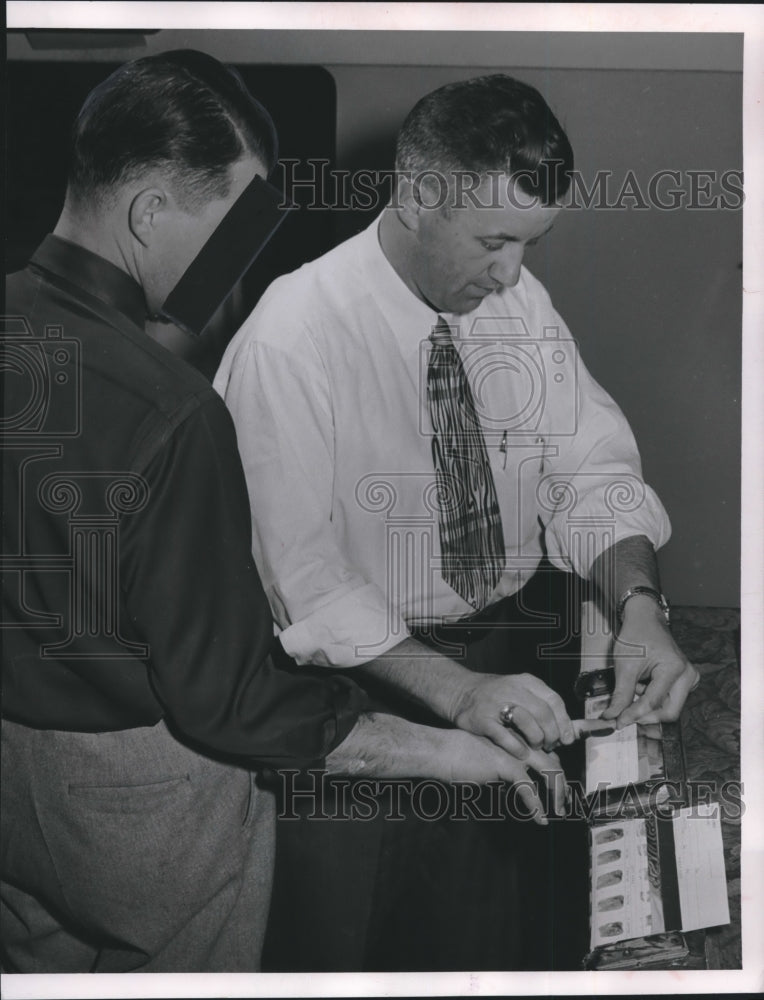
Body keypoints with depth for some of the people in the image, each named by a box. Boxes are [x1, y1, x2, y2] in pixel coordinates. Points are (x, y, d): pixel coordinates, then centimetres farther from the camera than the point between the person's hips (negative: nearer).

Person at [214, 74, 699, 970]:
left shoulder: (517, 299, 0)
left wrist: (638, 605, -18)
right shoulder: (291, 340, -17)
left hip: (534, 625, 5)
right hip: (377, 664, -5)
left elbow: (593, 473, 1)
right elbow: (303, 578, -18)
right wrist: (458, 691, -28)